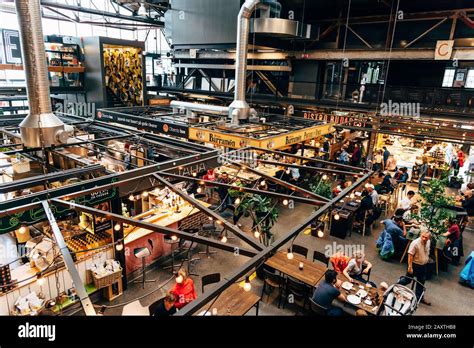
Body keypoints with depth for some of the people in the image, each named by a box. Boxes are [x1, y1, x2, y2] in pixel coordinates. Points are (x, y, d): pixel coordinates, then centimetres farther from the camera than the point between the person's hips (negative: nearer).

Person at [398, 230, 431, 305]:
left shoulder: (428, 242, -4)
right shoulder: (415, 243, -28)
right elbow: (410, 255, -25)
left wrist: (427, 259, 20)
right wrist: (410, 267, -24)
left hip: (423, 265, 7)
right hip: (415, 265, -6)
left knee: (421, 282, 17)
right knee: (408, 280, 7)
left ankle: (419, 297, 33)